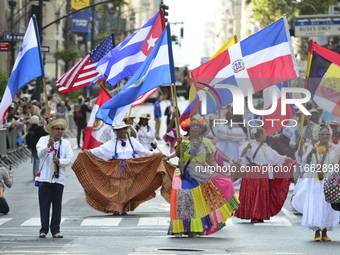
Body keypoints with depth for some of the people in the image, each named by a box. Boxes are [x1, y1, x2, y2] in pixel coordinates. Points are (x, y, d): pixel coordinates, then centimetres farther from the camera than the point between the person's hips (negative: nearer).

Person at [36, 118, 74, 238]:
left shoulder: (65, 143, 11)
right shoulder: (43, 140, 3)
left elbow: (70, 160, 3)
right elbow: (40, 154, -15)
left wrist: (59, 161, -14)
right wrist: (48, 146, -33)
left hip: (59, 179, 2)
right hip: (45, 178, -2)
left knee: (57, 206, 2)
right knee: (44, 205, -1)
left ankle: (55, 230, 8)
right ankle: (44, 229, 4)